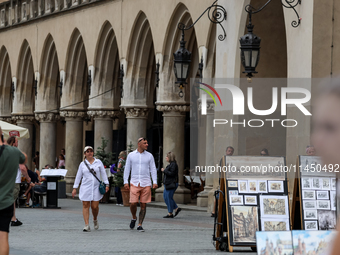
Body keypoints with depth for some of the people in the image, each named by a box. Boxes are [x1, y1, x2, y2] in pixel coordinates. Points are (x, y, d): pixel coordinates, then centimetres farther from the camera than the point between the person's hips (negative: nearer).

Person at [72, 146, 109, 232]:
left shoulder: (98, 162, 7)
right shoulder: (82, 164, 7)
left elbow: (103, 174, 8)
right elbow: (78, 176, 11)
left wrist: (106, 184, -1)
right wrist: (75, 188, 8)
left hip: (96, 188, 0)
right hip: (85, 188, 0)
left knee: (95, 206, -3)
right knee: (86, 206, -5)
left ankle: (95, 220, 28)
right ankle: (87, 225, -5)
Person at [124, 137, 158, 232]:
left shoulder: (149, 156, 7)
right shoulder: (131, 155, 6)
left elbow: (153, 169, 6)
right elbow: (127, 169, 8)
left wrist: (155, 182, -6)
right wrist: (125, 182, -1)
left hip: (146, 184, 1)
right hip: (134, 183, -1)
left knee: (143, 205, -1)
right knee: (133, 204, -8)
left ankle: (140, 225, 5)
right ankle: (134, 218, 21)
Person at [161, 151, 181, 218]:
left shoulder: (173, 164, -15)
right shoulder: (171, 164, 16)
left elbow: (172, 173, -22)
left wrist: (164, 171, -15)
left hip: (171, 184, -11)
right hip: (168, 184, 11)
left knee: (169, 197, -5)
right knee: (165, 197, 12)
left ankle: (170, 213, 1)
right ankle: (177, 208, 14)